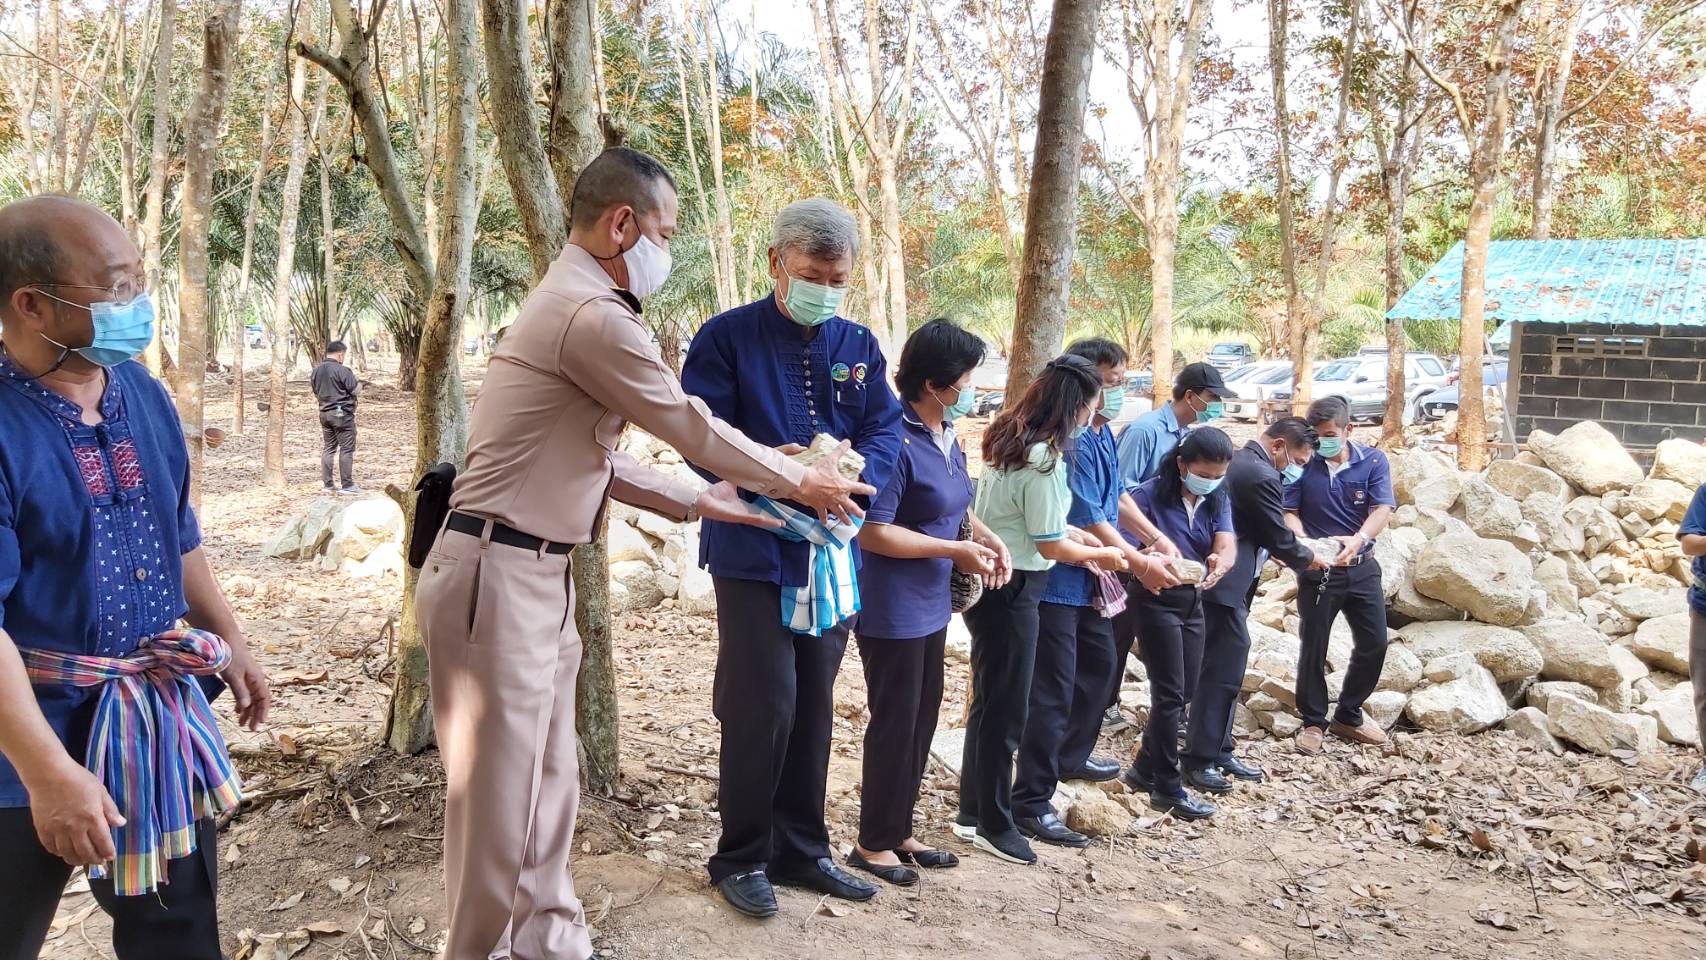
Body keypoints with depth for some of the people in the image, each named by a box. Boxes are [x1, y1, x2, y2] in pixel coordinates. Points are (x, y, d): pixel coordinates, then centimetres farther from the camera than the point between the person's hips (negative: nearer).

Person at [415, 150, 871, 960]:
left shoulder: (569, 305, 17)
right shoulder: (594, 315, -18)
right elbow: (693, 428, -9)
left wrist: (696, 502, 18)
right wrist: (801, 482, 5)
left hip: (535, 575, 11)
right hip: (496, 577, -11)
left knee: (547, 786, 17)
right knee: (499, 801, 0)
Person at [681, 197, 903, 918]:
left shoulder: (858, 346, 9)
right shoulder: (727, 337, -6)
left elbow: (885, 430, 3)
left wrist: (855, 477, -19)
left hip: (831, 552, 5)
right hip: (753, 551, -5)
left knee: (814, 705, 13)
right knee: (763, 705, -6)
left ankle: (801, 850, 27)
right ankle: (741, 856, 12)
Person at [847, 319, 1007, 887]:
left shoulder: (946, 436, 6)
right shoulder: (897, 440, -21)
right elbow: (872, 531, -24)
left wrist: (984, 537, 3)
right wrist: (955, 551, -19)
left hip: (930, 605, 9)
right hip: (892, 610, -9)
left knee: (921, 722, 16)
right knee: (894, 725, 2)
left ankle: (899, 832, 30)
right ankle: (873, 844, 19)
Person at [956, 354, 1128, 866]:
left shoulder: (1009, 439, 8)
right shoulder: (1045, 459, -21)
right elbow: (1050, 545, -14)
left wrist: (1078, 535, 15)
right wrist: (1099, 555, 2)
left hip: (991, 580, 10)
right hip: (1011, 590, -10)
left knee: (989, 701, 18)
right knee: (1004, 709, 3)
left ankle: (973, 811, 28)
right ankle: (993, 824, 15)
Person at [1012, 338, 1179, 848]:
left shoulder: (1103, 433, 7)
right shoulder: (1072, 441, -23)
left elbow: (1116, 496, 20)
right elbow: (1089, 522, -22)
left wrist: (1157, 538, 16)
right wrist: (1141, 565, -12)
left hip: (1090, 578, 11)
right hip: (1058, 581, -11)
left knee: (1100, 664, 25)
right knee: (1053, 689, -8)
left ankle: (1071, 757, 43)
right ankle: (1032, 803, -2)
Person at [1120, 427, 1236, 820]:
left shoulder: (1218, 500, 4)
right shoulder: (1150, 494, -13)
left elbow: (1226, 544, -11)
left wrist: (1220, 562, -34)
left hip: (1193, 600, 7)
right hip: (1156, 599, -7)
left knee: (1183, 692, 13)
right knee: (1170, 693, -4)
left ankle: (1144, 768, 29)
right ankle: (1168, 788, 7)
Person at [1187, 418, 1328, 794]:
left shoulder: (1235, 462, 13)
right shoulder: (1262, 477, -18)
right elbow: (1280, 538, -11)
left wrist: (1278, 551, 17)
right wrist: (1308, 559, 7)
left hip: (1216, 580, 11)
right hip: (1227, 586, -11)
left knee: (1222, 669, 15)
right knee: (1222, 672, -6)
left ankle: (1218, 751, 23)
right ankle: (1199, 760, -1)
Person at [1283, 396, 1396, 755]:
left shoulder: (1373, 462, -4)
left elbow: (1382, 509, -14)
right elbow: (1288, 512, -8)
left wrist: (1357, 540, -33)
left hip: (1362, 568, 2)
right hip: (1317, 570, -2)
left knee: (1374, 644, 6)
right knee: (1313, 647, 4)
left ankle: (1348, 716, 25)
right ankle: (1313, 722, 19)